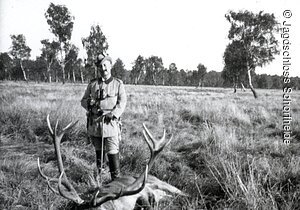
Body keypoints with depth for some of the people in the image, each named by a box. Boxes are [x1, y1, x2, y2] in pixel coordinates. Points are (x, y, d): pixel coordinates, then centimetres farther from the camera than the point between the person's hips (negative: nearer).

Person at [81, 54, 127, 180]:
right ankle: (97, 174, 29)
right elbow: (83, 100, 14)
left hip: (110, 122, -3)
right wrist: (89, 102, -10)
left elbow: (122, 102, -4)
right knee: (98, 151, 15)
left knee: (112, 151, -8)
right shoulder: (92, 84, 10)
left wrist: (113, 114, -20)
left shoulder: (118, 84, 3)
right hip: (94, 123, 3)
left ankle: (116, 178, 0)